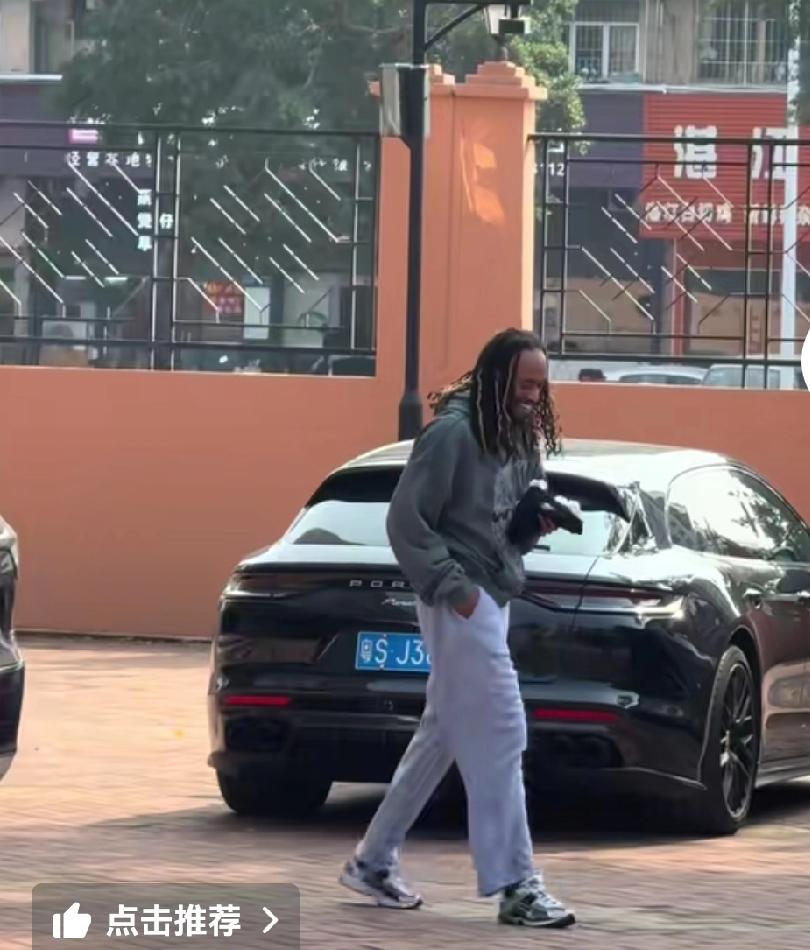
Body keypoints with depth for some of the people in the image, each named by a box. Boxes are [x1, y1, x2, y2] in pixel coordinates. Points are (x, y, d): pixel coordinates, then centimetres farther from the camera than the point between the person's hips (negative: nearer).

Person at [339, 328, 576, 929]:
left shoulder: (522, 440, 13)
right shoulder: (453, 433, -14)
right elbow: (406, 520, -16)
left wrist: (538, 524, 2)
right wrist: (450, 585, -19)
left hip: (496, 600, 9)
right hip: (461, 602, -9)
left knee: (442, 738, 13)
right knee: (499, 736, -11)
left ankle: (374, 861, 21)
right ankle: (516, 884, -10)